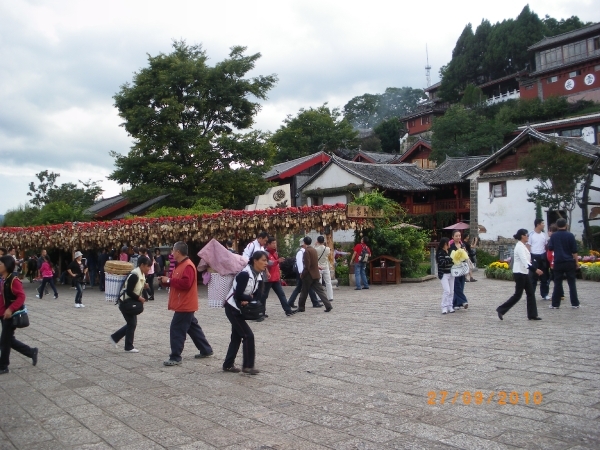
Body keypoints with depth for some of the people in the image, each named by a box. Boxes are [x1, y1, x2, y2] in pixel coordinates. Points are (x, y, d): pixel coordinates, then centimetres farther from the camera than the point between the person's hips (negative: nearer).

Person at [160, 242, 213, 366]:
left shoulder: (188, 266, -19)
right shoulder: (181, 265, 15)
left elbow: (185, 283, -29)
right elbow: (177, 281, 19)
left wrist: (169, 280, -21)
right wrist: (167, 279, 0)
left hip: (184, 305, -11)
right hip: (184, 305, 11)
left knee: (177, 330, -7)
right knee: (193, 328, 17)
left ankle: (175, 358, -2)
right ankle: (206, 350, 27)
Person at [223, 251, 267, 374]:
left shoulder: (259, 276, 1)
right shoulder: (245, 274, -24)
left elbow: (258, 296, -3)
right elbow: (238, 295, -27)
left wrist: (248, 301, -21)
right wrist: (250, 298, -11)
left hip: (240, 309, 9)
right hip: (232, 308, -9)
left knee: (237, 337, 14)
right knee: (248, 335, -7)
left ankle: (228, 364, 26)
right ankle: (248, 366, 4)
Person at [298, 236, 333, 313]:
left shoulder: (307, 251, -14)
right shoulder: (314, 250, 10)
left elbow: (307, 265, -18)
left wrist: (302, 274, -10)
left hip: (308, 275, -7)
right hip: (315, 274, 7)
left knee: (304, 292, 6)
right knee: (320, 290, 4)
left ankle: (301, 308, 16)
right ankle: (328, 306, -5)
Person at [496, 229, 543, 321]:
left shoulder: (523, 246, 12)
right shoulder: (519, 247, -18)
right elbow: (524, 262, -28)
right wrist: (535, 269, -35)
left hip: (525, 273, 10)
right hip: (519, 273, -10)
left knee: (531, 293, 8)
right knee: (518, 294, -4)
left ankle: (532, 315, 14)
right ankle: (501, 310, 4)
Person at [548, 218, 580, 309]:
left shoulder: (553, 236, 0)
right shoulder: (570, 235, -5)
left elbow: (550, 248, 7)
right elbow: (574, 250, -5)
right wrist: (577, 262, 1)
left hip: (558, 262, 1)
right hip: (569, 262, -1)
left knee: (557, 284, 5)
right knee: (572, 283, 6)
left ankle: (555, 304, 5)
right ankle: (575, 303, 8)